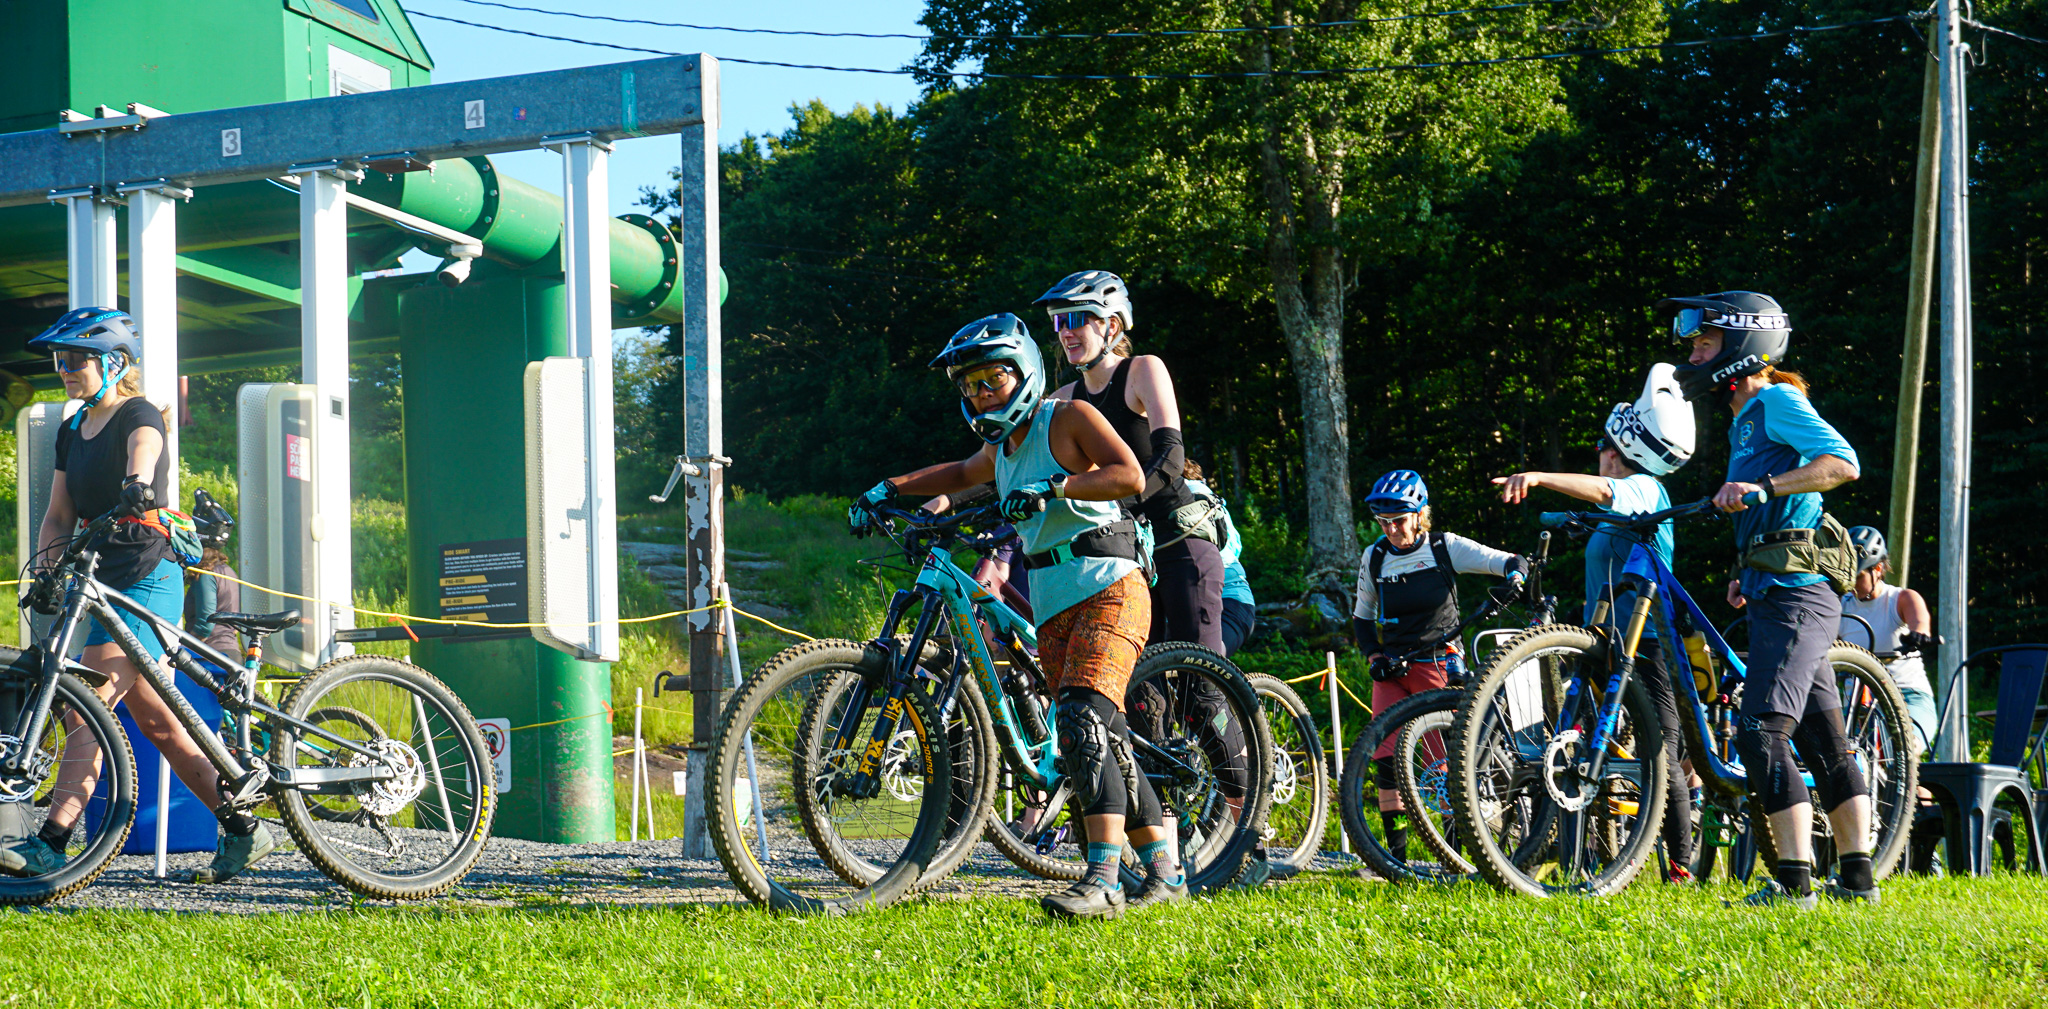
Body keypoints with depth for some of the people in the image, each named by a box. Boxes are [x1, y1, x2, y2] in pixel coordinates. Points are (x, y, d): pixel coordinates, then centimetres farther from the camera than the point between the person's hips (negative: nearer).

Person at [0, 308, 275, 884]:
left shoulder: (137, 415, -7)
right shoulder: (72, 432, 17)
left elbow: (144, 446, -31)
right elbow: (60, 515, 16)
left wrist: (138, 482, -54)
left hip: (146, 581, -9)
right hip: (104, 584, 9)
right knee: (156, 723, 10)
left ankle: (50, 846, -23)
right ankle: (243, 831, 16)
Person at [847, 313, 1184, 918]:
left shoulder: (1068, 419, -4)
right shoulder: (1002, 448, 19)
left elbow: (1129, 476, -18)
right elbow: (961, 474, 41)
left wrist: (1052, 487, -27)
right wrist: (888, 490, 29)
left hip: (1108, 592, -8)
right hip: (1054, 612, 8)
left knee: (1084, 721, -24)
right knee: (1101, 744, 5)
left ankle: (1103, 880, -31)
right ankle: (1166, 873, 12)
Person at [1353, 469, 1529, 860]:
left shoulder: (1445, 547, -3)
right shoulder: (1374, 558, 6)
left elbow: (1511, 562, -5)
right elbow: (1362, 617, 17)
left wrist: (1514, 577, -28)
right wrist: (1374, 657, 1)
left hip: (1439, 662, -3)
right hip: (1393, 667, 3)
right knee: (1386, 756, -8)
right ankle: (1396, 851, -2)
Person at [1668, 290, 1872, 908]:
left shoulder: (1777, 399, -5)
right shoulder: (1746, 419, 24)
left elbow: (1842, 463, -19)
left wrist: (1763, 486, -26)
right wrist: (1747, 575, 22)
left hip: (1795, 596, -10)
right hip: (1778, 594, 10)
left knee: (1762, 733, -16)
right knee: (1823, 739, 9)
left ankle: (1795, 880, -18)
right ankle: (1857, 877, 11)